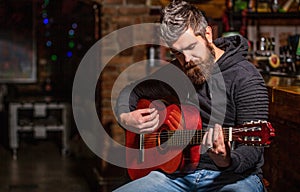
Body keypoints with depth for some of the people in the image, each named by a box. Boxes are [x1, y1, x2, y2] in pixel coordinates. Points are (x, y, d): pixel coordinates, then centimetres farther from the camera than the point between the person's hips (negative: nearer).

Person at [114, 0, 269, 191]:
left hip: (232, 175, -5)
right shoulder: (174, 73, 11)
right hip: (178, 174, 5)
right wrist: (125, 118, 4)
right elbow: (130, 92, 26)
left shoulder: (245, 77, -9)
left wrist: (227, 162, -35)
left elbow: (253, 149, -14)